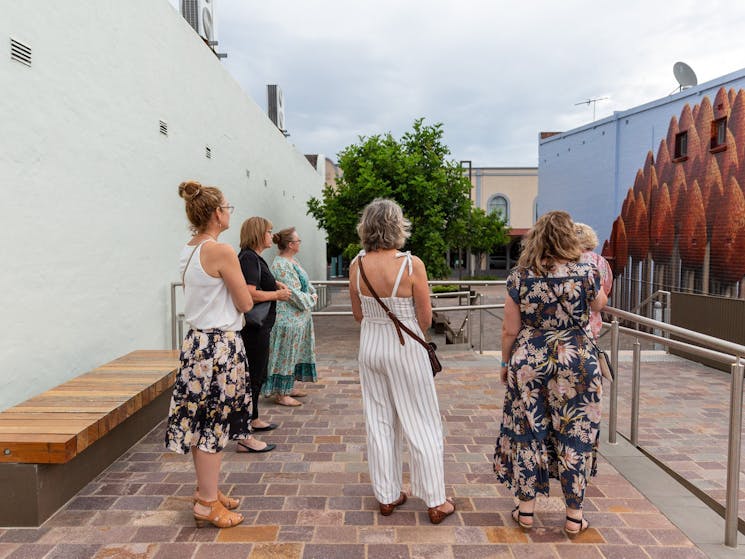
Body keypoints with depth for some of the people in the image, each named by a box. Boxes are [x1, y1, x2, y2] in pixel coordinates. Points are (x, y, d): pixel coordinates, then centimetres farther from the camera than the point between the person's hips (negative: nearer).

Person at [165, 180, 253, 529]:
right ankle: (208, 503, 16)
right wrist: (236, 284, 7)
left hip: (198, 341, 9)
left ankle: (206, 489, 32)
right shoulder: (222, 251, -18)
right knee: (214, 422, 2)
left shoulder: (188, 251, 8)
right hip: (220, 345, -9)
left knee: (202, 420, 17)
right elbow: (246, 303, -11)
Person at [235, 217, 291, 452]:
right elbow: (251, 293, -28)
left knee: (258, 375, 22)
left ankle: (253, 420, 38)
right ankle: (245, 438, -1)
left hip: (259, 327, 11)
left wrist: (275, 285, 12)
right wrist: (278, 294, -15)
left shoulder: (255, 257, 15)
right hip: (254, 328, -11)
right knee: (253, 377, -7)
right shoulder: (249, 258, -17)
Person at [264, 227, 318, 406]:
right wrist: (310, 299, -9)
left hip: (299, 317, 10)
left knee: (294, 353, 18)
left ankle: (288, 387, 30)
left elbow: (305, 282, 17)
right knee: (285, 354, -1)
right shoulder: (280, 265, -20)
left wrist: (313, 293, -1)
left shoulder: (292, 261, 11)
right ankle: (280, 394, 10)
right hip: (288, 319, -10)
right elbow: (294, 294, -23)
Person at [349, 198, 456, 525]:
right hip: (405, 349, -4)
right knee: (422, 425, 10)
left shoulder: (357, 265, -6)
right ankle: (435, 502, 22)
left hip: (370, 346, 4)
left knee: (379, 423, 16)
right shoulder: (412, 264, -18)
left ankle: (387, 496, 28)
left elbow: (358, 314, 4)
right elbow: (426, 318, -10)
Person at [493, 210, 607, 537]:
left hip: (529, 364, 1)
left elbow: (509, 330, -3)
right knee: (574, 437, 12)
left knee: (527, 434, 12)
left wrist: (507, 364, 11)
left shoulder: (519, 277, -7)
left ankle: (526, 509, 25)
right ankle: (574, 516, 25)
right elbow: (599, 305, 13)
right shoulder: (585, 274, -9)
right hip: (576, 364, 0)